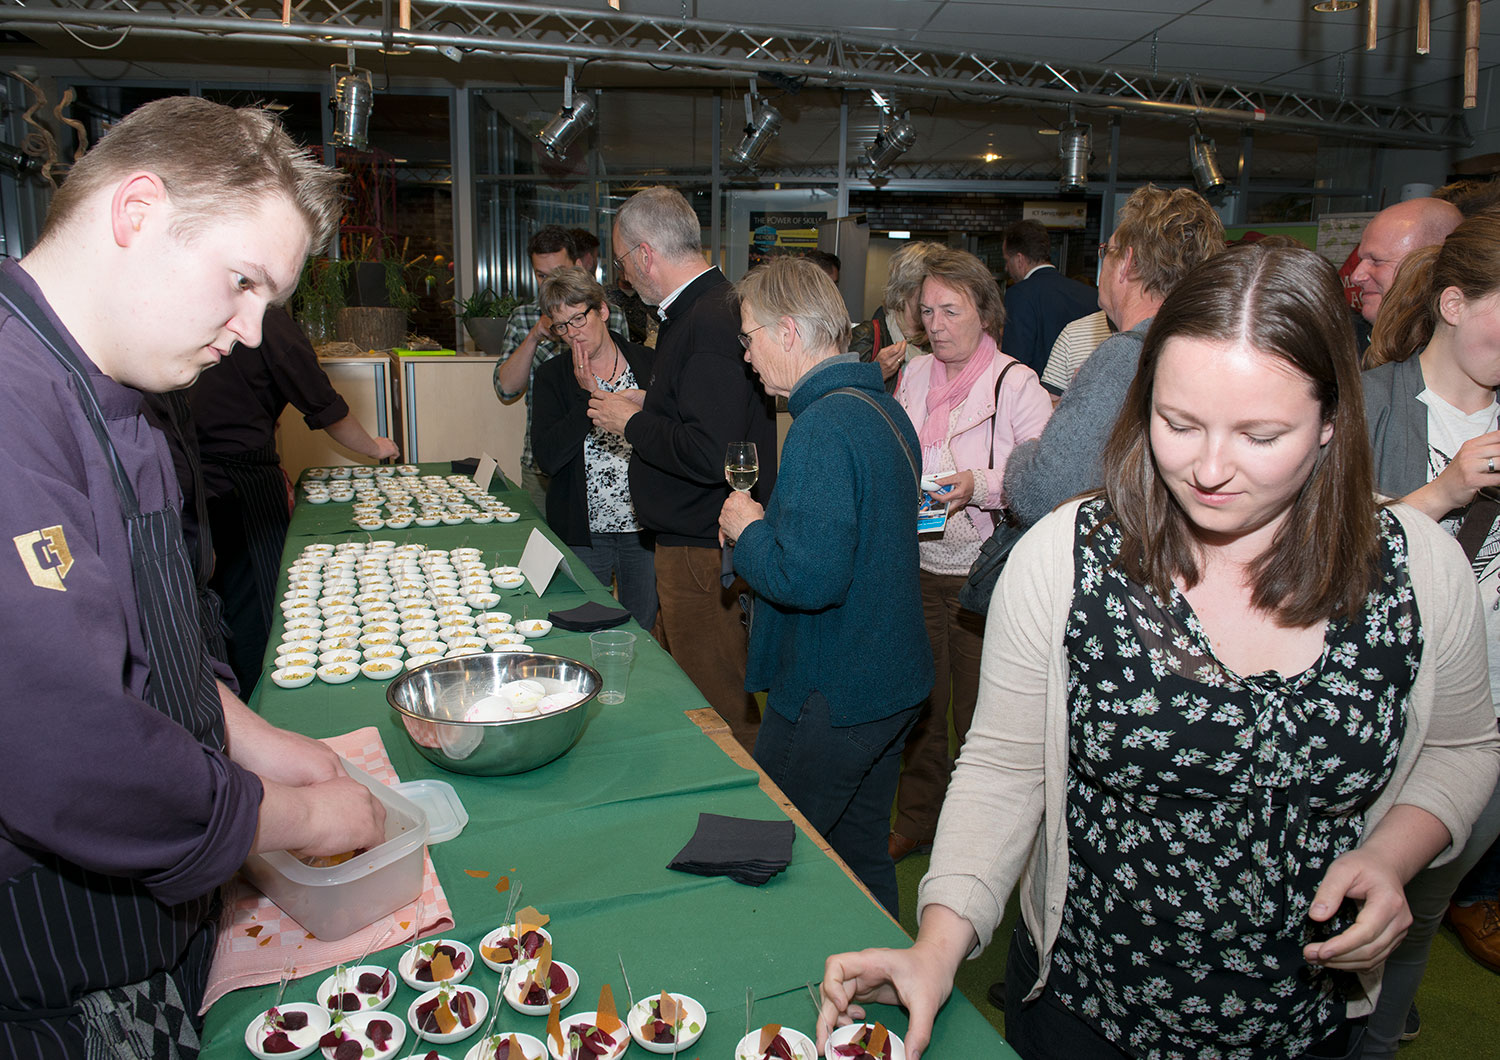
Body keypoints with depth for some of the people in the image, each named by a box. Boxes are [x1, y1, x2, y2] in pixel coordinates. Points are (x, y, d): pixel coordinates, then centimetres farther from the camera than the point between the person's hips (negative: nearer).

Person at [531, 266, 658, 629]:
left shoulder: (648, 364, 1)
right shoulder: (553, 376, 1)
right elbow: (547, 458, -11)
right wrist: (588, 395, -15)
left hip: (644, 529, 0)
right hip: (582, 534, 0)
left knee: (644, 631, 10)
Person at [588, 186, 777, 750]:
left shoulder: (710, 323, -21)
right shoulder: (708, 308, 12)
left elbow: (709, 455, -29)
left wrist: (631, 424, -15)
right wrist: (647, 403, 14)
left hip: (704, 552, -11)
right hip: (694, 539, 11)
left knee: (719, 711, 0)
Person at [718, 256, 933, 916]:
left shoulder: (824, 427, -22)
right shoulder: (884, 409, 9)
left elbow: (809, 577, -28)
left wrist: (748, 530, -10)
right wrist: (770, 522, 10)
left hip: (830, 700, -9)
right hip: (893, 685, 9)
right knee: (863, 855, 22)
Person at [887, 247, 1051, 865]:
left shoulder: (1016, 384, -8)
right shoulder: (915, 376, 8)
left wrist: (980, 485, -24)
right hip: (918, 564, 5)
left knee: (980, 713, 5)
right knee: (919, 702, 15)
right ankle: (916, 819, 33)